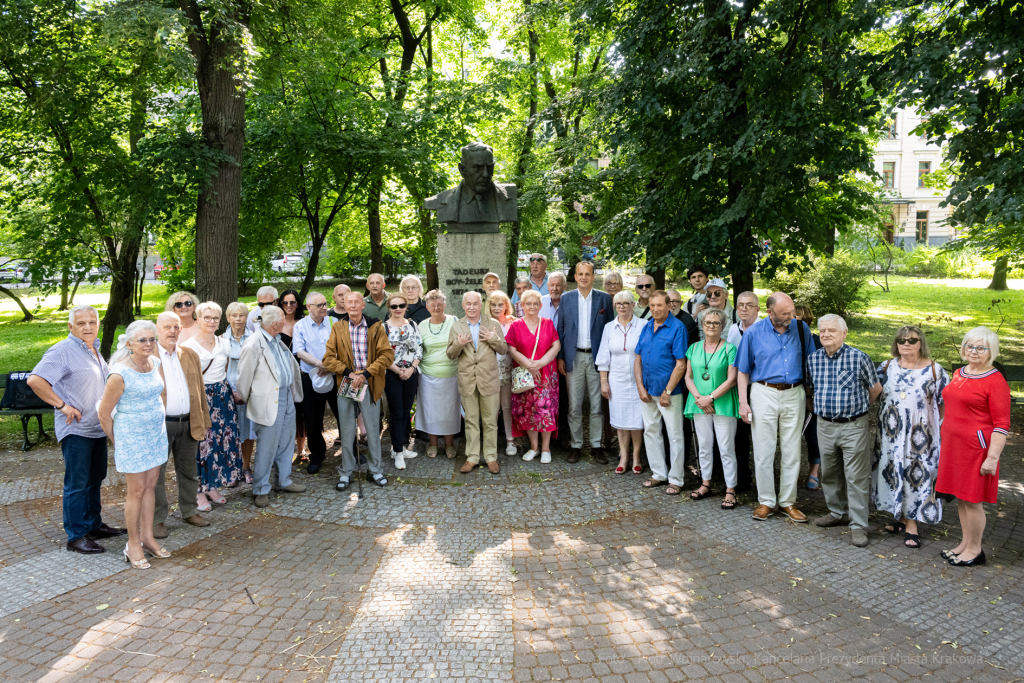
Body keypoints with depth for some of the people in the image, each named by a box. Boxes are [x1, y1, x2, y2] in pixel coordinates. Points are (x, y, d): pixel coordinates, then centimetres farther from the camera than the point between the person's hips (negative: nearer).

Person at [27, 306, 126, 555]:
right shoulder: (63, 351, -14)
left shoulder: (94, 350, 13)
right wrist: (62, 405, -21)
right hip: (76, 429, -8)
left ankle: (94, 525, 29)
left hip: (98, 428, 9)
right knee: (77, 483, -2)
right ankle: (76, 536, 6)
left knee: (94, 479, 17)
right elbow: (35, 380, -24)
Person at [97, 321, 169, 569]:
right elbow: (104, 413, -12)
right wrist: (117, 443, -1)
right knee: (136, 490, 3)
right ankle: (133, 544, 18)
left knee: (150, 485, 13)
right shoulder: (121, 374, -20)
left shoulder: (155, 363, 0)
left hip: (156, 431, 6)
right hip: (132, 435, -6)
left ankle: (147, 537, 25)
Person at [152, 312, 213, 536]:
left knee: (189, 471, 15)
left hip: (188, 423, 5)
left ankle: (189, 511, 29)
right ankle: (158, 519, 15)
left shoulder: (190, 355, 10)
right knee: (156, 474, 5)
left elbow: (200, 390, 13)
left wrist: (204, 420, 11)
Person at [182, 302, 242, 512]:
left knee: (223, 440, 6)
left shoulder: (224, 344, 7)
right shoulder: (189, 346, -7)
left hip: (222, 396, 5)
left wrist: (231, 391, 9)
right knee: (201, 443, -3)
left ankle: (213, 487, 21)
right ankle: (200, 492, 9)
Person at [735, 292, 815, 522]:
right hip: (764, 393, -1)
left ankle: (787, 501, 20)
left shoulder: (801, 329, 1)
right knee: (763, 452, 3)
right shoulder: (754, 333, -3)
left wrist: (810, 396, 8)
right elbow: (743, 370, 2)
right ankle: (766, 501, 16)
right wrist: (743, 402, -4)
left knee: (792, 451, 7)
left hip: (794, 394, 2)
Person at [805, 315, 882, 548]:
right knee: (829, 474, 15)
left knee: (857, 477, -2)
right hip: (825, 426, 5)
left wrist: (858, 407, 13)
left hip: (854, 426, -4)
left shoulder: (858, 357, -8)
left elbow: (875, 388, 4)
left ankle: (858, 526, 5)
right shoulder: (813, 358, 4)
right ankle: (836, 513, 33)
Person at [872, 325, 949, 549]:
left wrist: (938, 425, 0)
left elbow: (945, 402, 2)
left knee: (916, 473, -1)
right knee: (892, 471, 8)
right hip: (891, 432, 3)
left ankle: (911, 524, 6)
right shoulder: (887, 367, 4)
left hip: (920, 433, -3)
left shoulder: (934, 370, -3)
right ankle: (897, 516, 22)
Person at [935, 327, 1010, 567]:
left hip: (976, 447, -7)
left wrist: (992, 458, -18)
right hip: (953, 444, 7)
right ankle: (965, 543, 28)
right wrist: (944, 439, 19)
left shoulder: (995, 381, -12)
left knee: (972, 500, 1)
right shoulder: (959, 374, 10)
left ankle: (974, 550, 16)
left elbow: (1002, 425, -15)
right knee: (960, 497, 15)